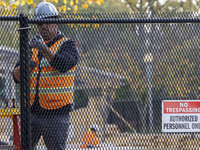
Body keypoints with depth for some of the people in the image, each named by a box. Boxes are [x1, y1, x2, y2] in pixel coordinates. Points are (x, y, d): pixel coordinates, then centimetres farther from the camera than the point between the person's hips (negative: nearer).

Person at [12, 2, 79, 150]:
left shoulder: (68, 45, 2)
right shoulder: (34, 46, 15)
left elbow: (64, 65, -20)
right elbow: (17, 77, 7)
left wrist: (44, 49, -34)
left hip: (56, 114, -4)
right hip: (31, 112, 4)